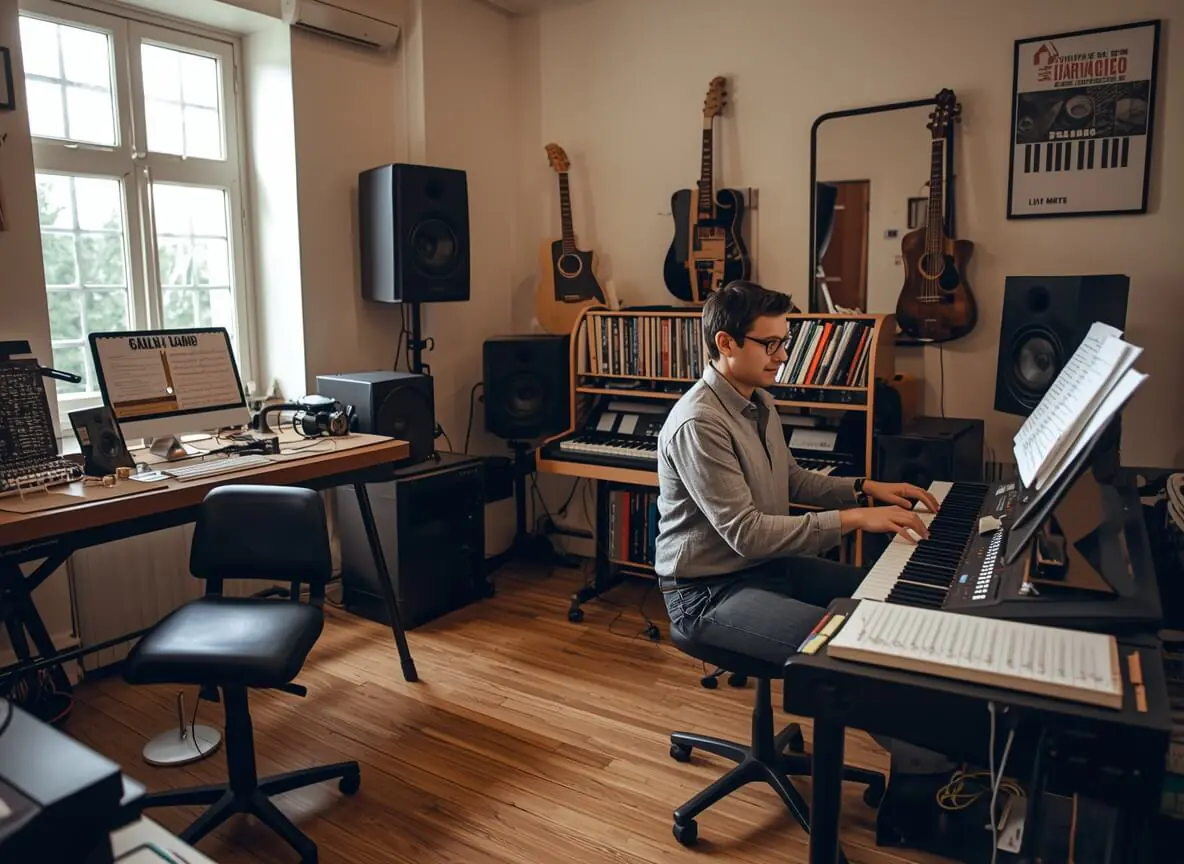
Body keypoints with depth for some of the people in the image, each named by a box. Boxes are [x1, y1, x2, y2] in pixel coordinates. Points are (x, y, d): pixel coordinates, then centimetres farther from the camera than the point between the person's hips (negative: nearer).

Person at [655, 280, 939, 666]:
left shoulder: (761, 402, 7)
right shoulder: (698, 424, -25)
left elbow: (793, 479, 20)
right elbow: (746, 533, -28)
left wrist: (865, 488, 6)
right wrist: (853, 518, -26)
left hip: (767, 563, 10)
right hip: (708, 591, -10)